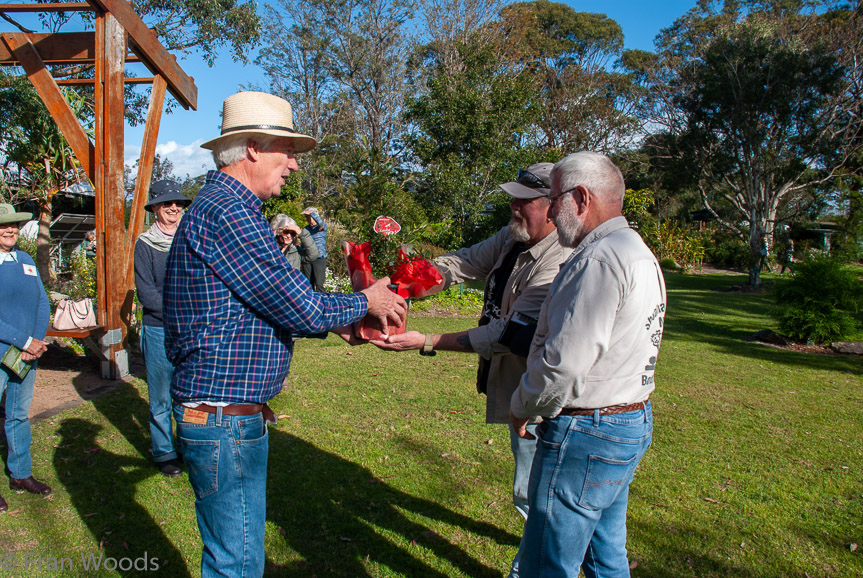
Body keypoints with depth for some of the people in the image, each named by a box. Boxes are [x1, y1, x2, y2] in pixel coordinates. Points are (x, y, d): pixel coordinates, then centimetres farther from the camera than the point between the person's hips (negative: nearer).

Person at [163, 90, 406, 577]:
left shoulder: (223, 206, 15)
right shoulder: (227, 212, -20)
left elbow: (275, 301, 19)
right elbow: (301, 309, -21)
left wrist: (339, 322, 10)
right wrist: (364, 302, -4)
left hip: (232, 417, 11)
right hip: (224, 419, -11)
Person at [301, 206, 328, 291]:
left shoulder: (322, 226, -1)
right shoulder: (306, 228, 14)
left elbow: (320, 223, -26)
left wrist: (311, 213, -22)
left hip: (319, 259, -5)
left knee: (319, 284, -13)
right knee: (309, 284, 6)